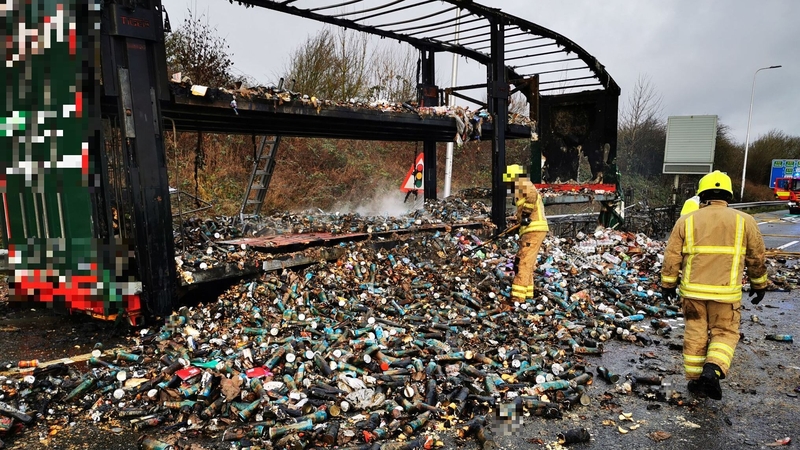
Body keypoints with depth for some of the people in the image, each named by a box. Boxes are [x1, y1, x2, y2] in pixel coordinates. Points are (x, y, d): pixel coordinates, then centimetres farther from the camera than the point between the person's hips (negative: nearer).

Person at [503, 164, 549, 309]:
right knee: (526, 264, 19)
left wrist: (526, 214, -33)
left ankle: (517, 300, -16)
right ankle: (527, 296, 29)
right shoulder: (525, 187, 23)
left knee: (522, 264, -14)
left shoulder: (524, 185, -9)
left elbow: (532, 195, -31)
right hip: (533, 231, 11)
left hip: (534, 231, -11)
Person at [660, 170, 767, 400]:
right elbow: (756, 257, 8)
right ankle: (713, 369, -8)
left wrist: (668, 283, 11)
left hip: (693, 289, 1)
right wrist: (759, 284, 22)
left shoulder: (686, 221, 0)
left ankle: (695, 379, 19)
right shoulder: (744, 221, 0)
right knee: (725, 333, 14)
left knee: (695, 333, 13)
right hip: (725, 291, -1)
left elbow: (672, 256, 0)